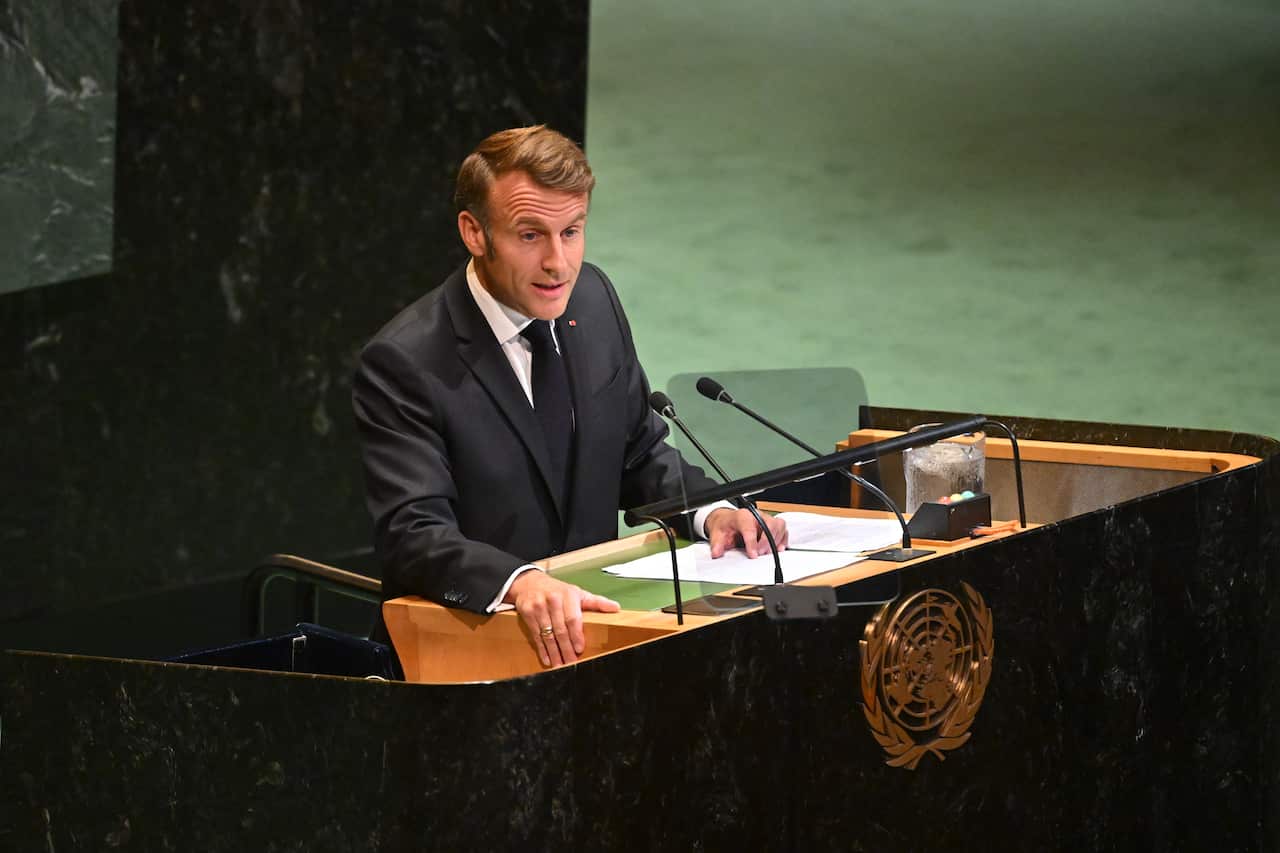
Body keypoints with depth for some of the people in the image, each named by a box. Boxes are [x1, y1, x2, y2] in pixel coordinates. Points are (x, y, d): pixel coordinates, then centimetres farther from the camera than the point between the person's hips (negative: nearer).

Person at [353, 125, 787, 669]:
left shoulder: (592, 299, 7)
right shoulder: (404, 364, -14)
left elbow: (639, 455, 18)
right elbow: (413, 536, -23)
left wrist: (710, 510, -3)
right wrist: (520, 583, -42)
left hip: (590, 616, 7)